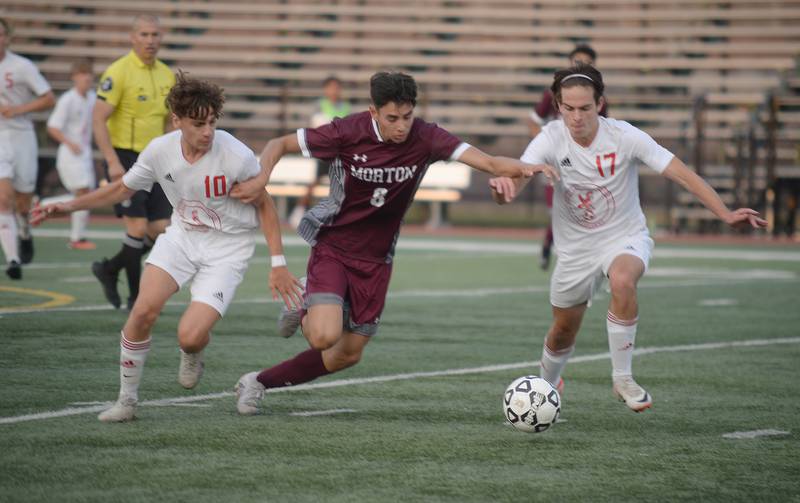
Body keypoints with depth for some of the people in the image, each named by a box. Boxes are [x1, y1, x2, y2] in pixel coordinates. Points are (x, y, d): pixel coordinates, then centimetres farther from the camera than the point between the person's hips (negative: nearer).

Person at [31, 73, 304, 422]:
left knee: (190, 337, -19)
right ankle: (127, 400, 2)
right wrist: (69, 206, -2)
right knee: (144, 310, -17)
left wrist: (278, 264, -9)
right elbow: (122, 189, 7)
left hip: (228, 247, -3)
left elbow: (264, 206, -8)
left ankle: (192, 356, 22)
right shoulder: (161, 150, -13)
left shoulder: (237, 157, -25)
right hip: (182, 235, 4)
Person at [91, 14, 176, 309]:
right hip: (124, 159, -7)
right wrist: (113, 163, -21)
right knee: (138, 227, -11)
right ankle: (137, 298, 1)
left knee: (160, 230, 2)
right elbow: (98, 119, -15)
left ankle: (109, 270, 23)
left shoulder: (166, 75, 10)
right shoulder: (118, 72, -11)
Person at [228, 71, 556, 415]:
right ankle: (305, 310, 12)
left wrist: (523, 168, -43)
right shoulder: (348, 133, -19)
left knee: (348, 354, 8)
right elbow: (280, 144, -7)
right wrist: (261, 179, -26)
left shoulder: (424, 138, -14)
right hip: (332, 248, -4)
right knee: (325, 336, -25)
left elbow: (487, 162, -23)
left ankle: (259, 382, 27)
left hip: (375, 260, 4)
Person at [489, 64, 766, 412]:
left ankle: (623, 379, -22)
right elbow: (516, 179, -28)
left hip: (626, 238, -2)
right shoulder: (551, 139, -16)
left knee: (623, 280, -37)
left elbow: (682, 174, -20)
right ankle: (547, 385, 49)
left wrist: (726, 214, -31)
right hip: (575, 249, 2)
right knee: (563, 333, 14)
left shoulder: (624, 137, -19)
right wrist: (502, 189, -54)